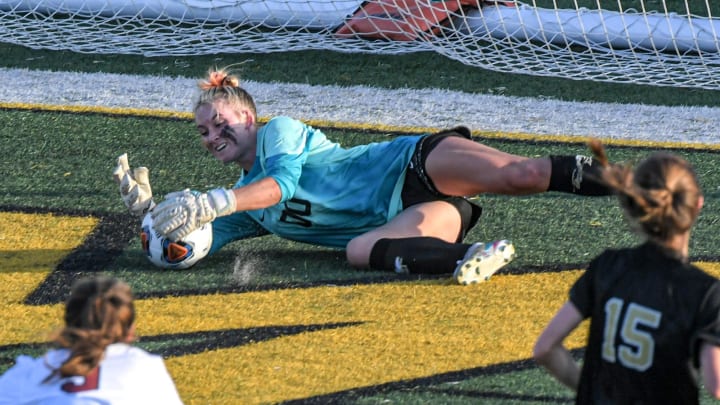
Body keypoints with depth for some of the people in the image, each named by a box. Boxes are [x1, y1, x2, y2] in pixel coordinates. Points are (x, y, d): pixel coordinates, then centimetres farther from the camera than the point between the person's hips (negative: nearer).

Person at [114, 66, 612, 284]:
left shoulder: (279, 131, 6)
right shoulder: (245, 208, 24)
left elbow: (282, 181, -15)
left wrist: (208, 203, -23)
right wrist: (148, 206, 3)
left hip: (415, 165, -5)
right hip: (398, 220, 5)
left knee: (517, 174, -33)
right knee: (360, 250, -35)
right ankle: (463, 258, -49)